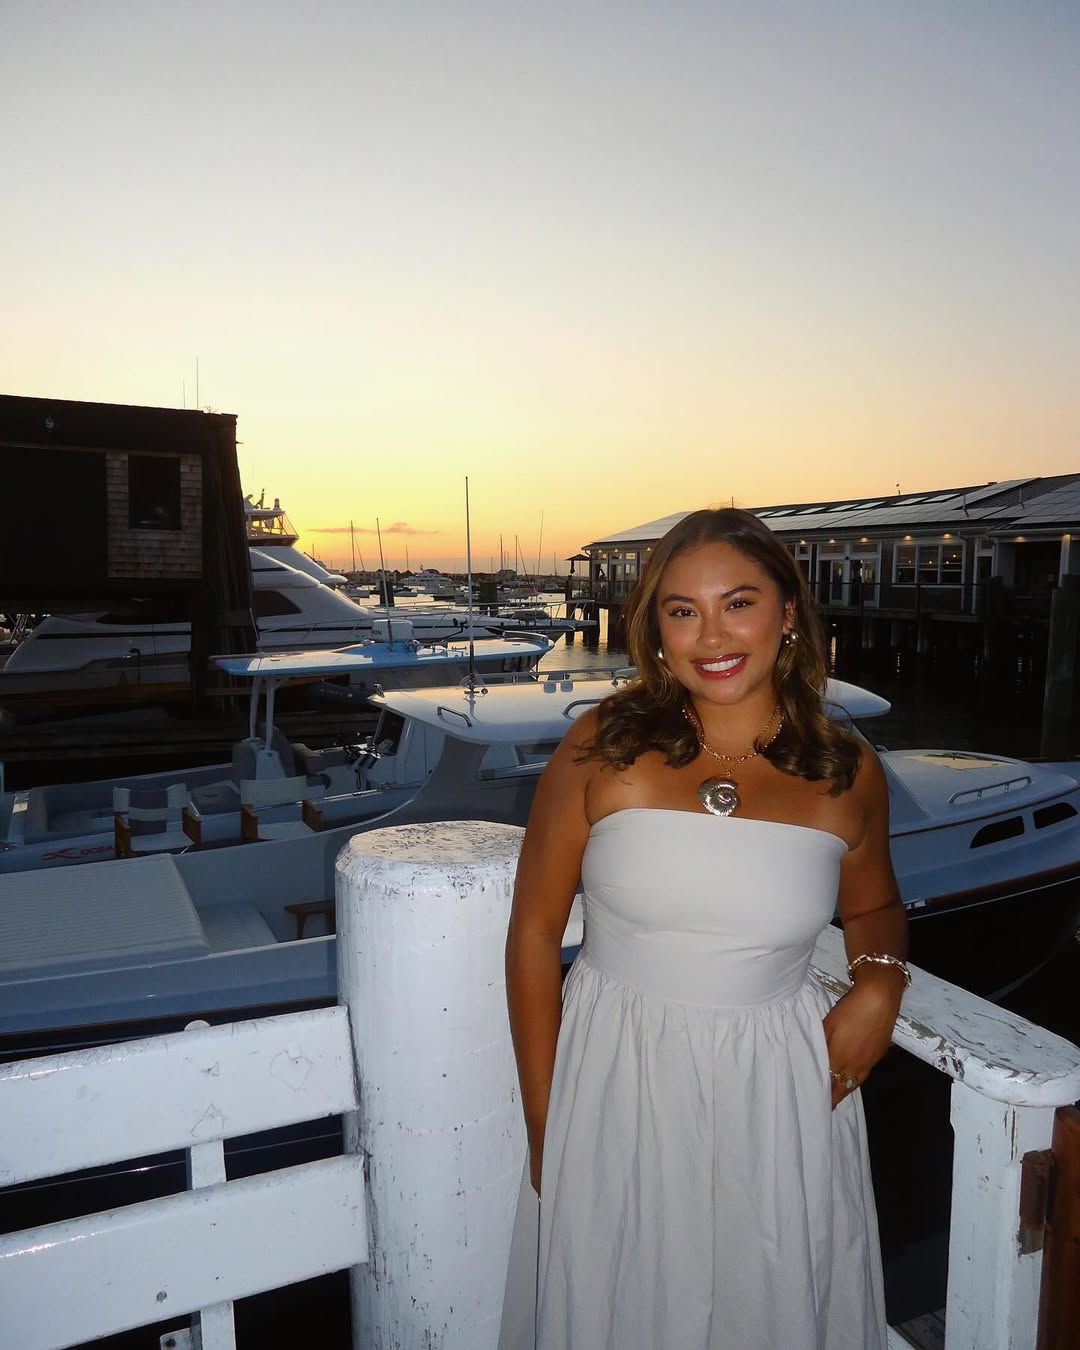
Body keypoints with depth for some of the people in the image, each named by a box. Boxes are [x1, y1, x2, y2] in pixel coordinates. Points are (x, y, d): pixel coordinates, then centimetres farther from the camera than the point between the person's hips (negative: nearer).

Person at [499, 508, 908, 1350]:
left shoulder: (847, 772, -5)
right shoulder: (604, 748, -12)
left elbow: (873, 907, 15)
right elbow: (534, 935, -6)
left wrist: (881, 982, -7)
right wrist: (544, 1127, -3)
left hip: (778, 1094, 2)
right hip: (613, 1085, -1)